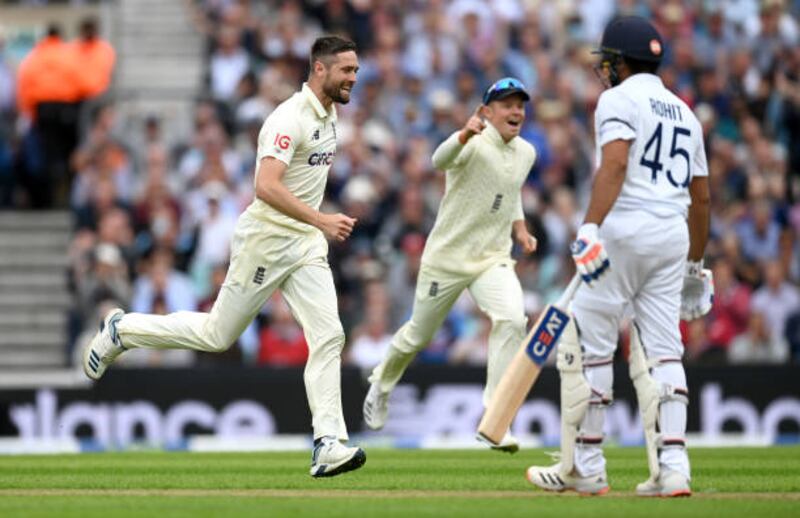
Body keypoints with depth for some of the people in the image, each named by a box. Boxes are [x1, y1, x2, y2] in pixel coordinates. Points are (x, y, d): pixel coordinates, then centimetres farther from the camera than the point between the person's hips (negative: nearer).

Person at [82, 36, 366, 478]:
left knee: (328, 336, -8)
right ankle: (123, 330, 25)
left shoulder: (329, 116, 10)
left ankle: (328, 445, -13)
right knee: (217, 335, 4)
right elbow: (266, 187, -31)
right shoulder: (289, 119, -20)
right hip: (266, 239, -8)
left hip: (306, 243, 8)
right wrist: (321, 221, -35)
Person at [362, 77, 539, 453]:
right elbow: (441, 160, -40)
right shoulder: (476, 143, -17)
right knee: (418, 335, 11)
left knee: (512, 320, -23)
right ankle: (382, 383, 45)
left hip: (493, 260, 4)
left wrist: (519, 229, 8)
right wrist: (463, 136, -61)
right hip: (447, 257, -4)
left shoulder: (526, 153, 5)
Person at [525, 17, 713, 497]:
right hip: (674, 237, 7)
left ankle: (585, 467, 2)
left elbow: (615, 164, -20)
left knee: (587, 345, 1)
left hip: (625, 229, -7)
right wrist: (695, 265, 29)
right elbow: (701, 197, 22)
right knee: (661, 353, 5)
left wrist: (591, 227, -30)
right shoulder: (684, 112, 21)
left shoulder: (619, 100, -2)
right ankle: (672, 469, -6)